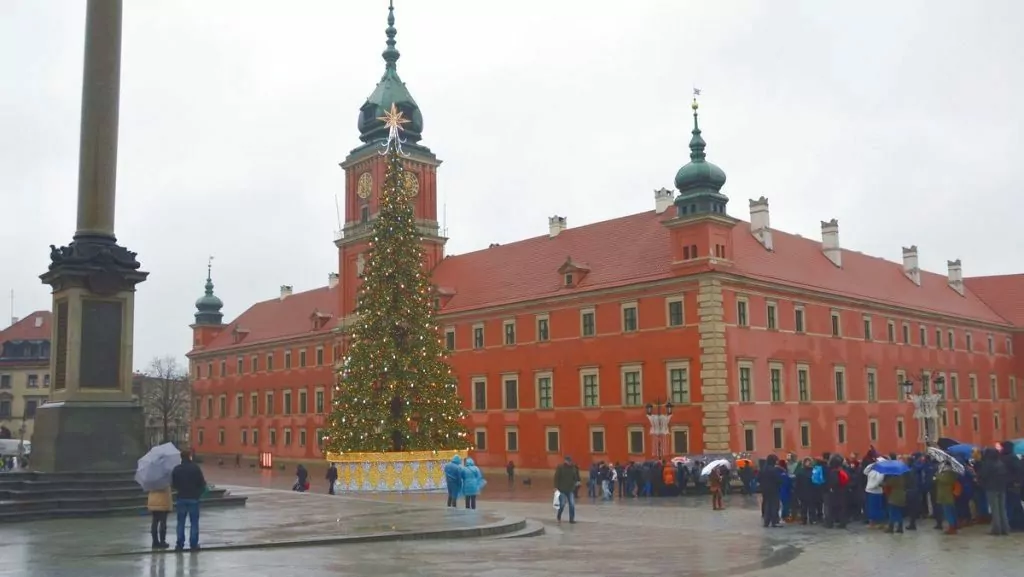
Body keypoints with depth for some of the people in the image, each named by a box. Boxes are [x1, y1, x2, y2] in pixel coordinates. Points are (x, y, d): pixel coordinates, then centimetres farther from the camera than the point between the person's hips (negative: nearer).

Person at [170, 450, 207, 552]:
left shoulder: (176, 469, -2)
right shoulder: (196, 468, -9)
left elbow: (173, 485, 2)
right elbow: (202, 483, -7)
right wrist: (200, 493, 12)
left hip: (181, 498, 2)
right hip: (194, 498, -2)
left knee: (181, 522, 10)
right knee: (194, 522, 3)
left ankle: (180, 544, 9)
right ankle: (193, 544, 1)